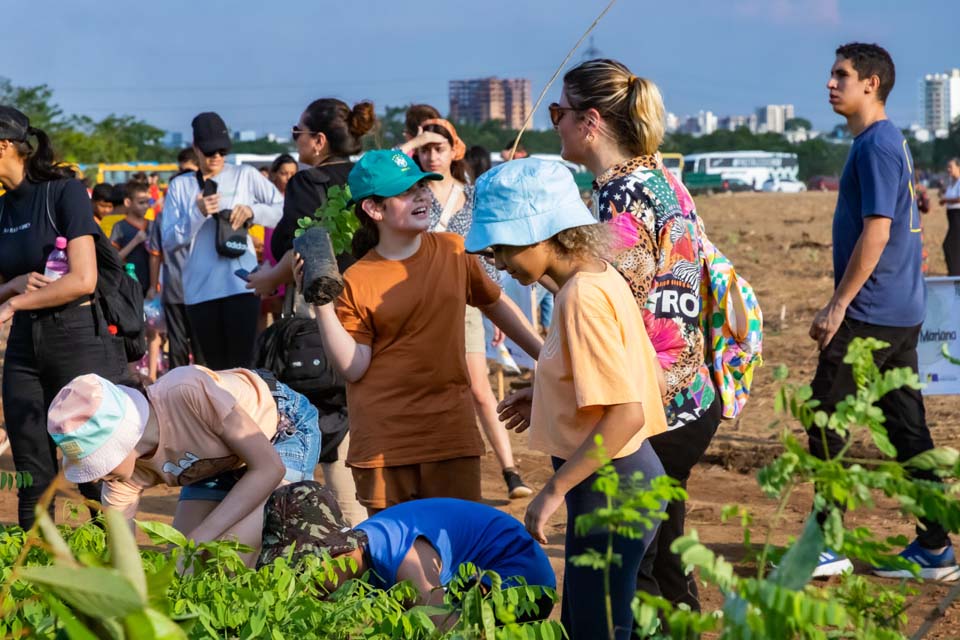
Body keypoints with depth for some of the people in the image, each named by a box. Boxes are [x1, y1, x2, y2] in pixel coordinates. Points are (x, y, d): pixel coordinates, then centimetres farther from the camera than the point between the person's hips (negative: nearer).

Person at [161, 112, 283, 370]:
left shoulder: (245, 176, 9)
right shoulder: (180, 186, 12)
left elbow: (284, 210, 6)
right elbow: (168, 243, 4)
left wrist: (252, 211, -10)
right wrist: (198, 214, -9)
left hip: (241, 285, -2)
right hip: (200, 289, 3)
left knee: (241, 364, -11)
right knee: (214, 367, 7)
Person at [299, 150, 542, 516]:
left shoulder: (454, 251, 4)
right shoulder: (357, 281, -4)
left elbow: (495, 304, 19)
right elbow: (353, 368, -8)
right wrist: (322, 304, -17)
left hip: (451, 428, 2)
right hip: (383, 440, -2)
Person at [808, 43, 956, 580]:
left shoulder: (876, 145, -14)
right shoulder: (892, 142, 17)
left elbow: (876, 232, -20)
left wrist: (838, 305, -18)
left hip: (872, 314, -10)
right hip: (903, 312, 10)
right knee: (908, 428, 10)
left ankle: (826, 546, -2)